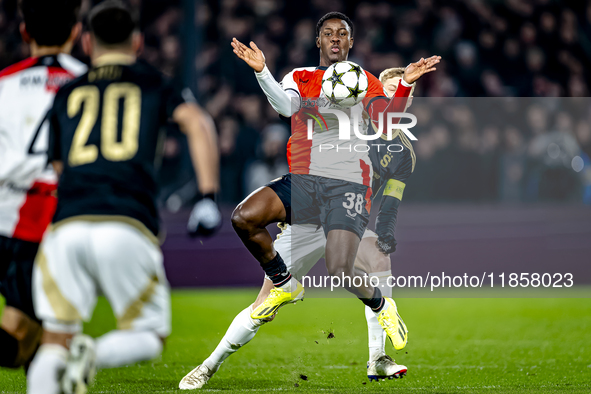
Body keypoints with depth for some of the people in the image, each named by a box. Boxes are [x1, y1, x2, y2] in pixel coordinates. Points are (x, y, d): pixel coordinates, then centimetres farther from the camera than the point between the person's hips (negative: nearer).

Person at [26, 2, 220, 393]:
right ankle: (92, 354, -20)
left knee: (55, 341, 6)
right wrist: (208, 197, -3)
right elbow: (197, 123, 1)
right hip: (127, 228, -2)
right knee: (149, 336, 11)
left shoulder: (67, 93, 23)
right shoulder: (152, 83, 19)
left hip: (67, 228, 2)